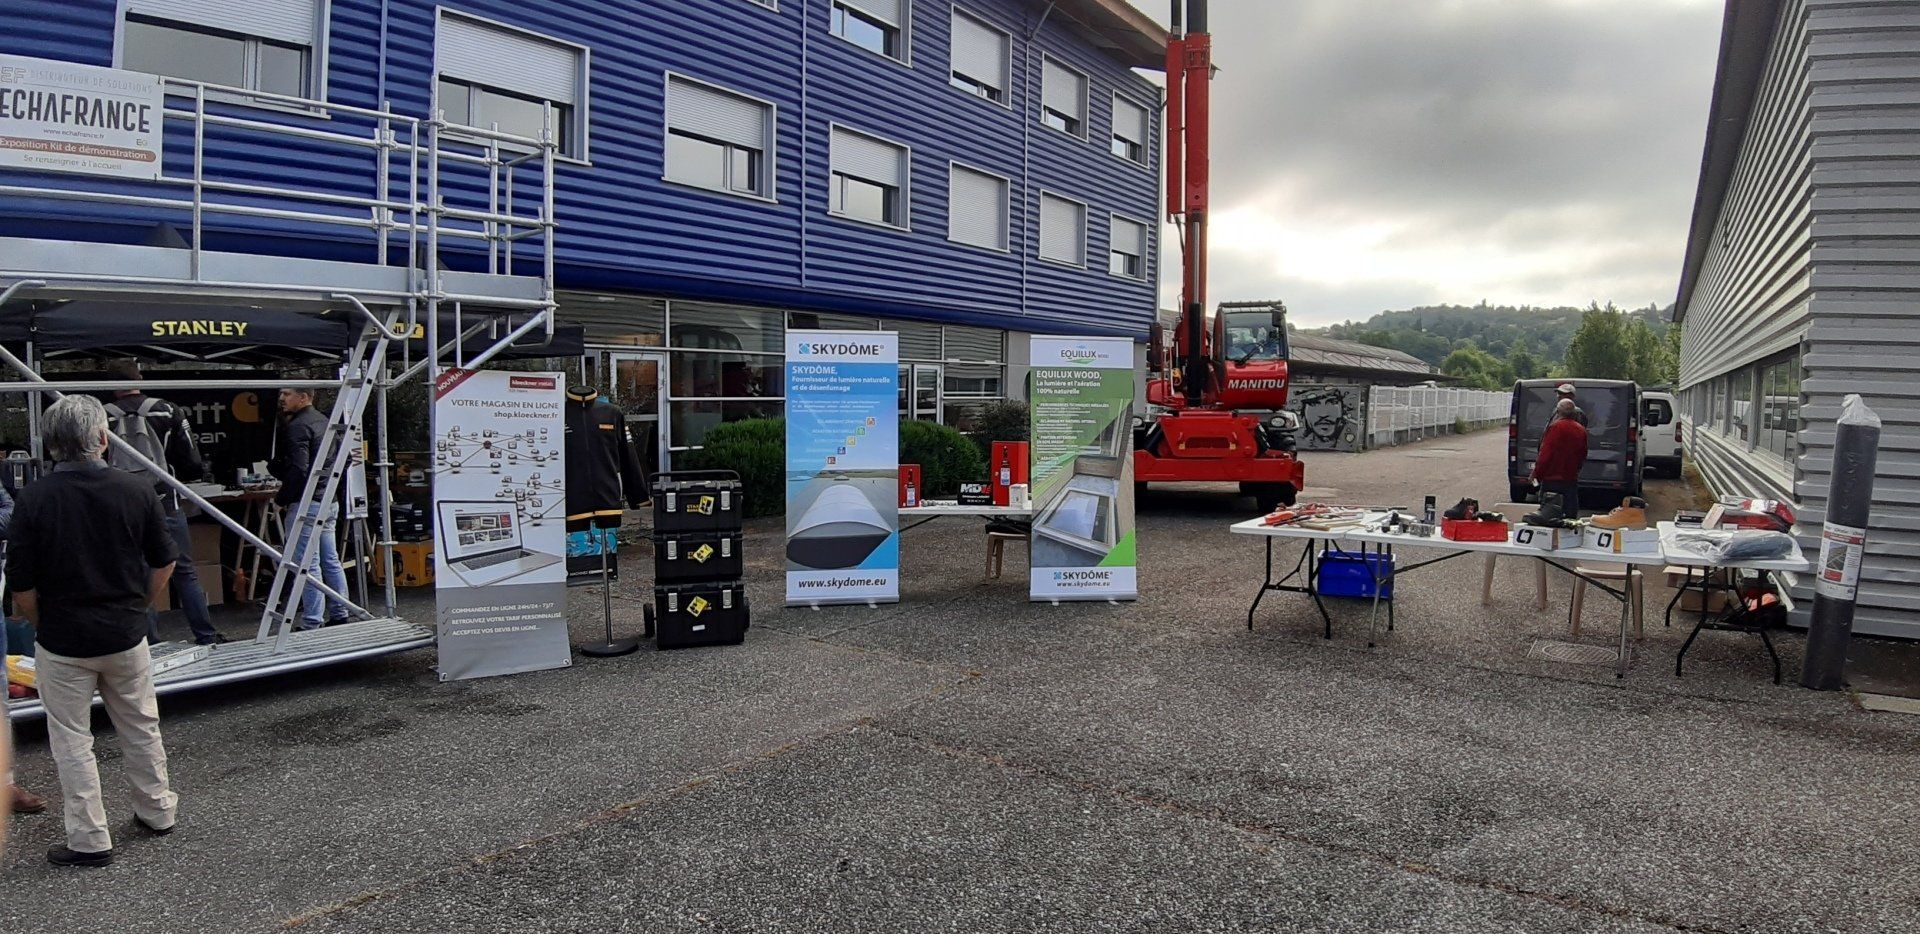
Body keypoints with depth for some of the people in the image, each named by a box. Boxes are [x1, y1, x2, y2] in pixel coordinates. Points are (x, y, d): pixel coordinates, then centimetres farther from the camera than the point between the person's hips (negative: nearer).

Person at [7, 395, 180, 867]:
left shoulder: (34, 498, -13)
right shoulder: (136, 490, -8)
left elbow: (21, 585, -9)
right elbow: (164, 563, 0)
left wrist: (44, 625, 8)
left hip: (62, 641, -2)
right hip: (126, 635, 2)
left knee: (71, 740, 10)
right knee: (141, 728, 18)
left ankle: (89, 840, 15)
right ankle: (157, 811, 31)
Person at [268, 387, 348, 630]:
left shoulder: (298, 427, -13)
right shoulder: (324, 422, 16)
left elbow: (298, 469, -21)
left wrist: (281, 499, -11)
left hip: (305, 503, -9)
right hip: (328, 501, 9)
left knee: (307, 564, -6)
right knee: (331, 561, 13)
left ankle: (311, 623, -4)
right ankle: (339, 615, 19)